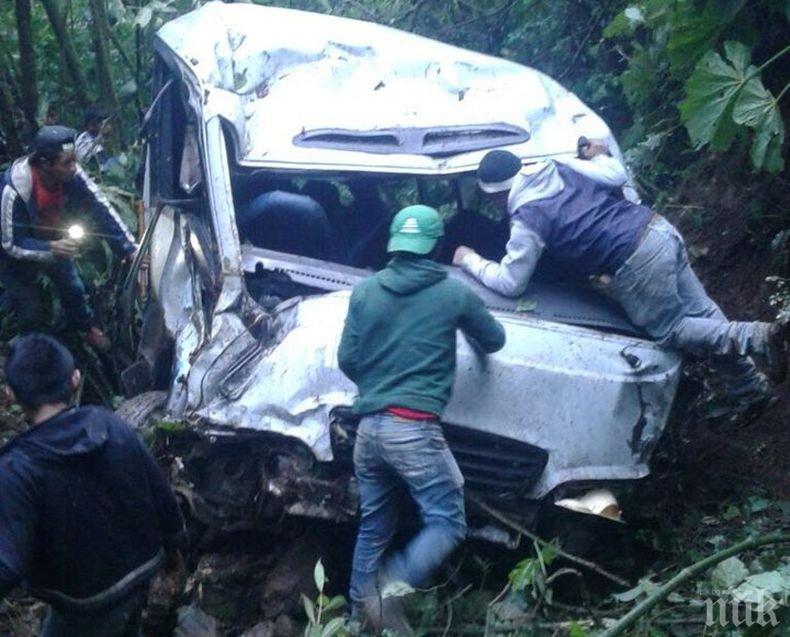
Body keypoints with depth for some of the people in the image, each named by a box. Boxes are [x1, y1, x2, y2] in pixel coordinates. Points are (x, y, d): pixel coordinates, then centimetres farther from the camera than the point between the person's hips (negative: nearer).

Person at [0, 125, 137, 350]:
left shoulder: (70, 174, -29)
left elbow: (100, 208, -24)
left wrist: (130, 248, -32)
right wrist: (51, 249, -46)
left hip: (52, 239, 5)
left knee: (73, 288, 19)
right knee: (31, 312, 5)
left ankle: (86, 329, 48)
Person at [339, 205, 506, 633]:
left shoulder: (365, 292, 9)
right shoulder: (453, 293, 2)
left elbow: (347, 360, 10)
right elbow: (494, 340, 17)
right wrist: (467, 326, 38)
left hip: (368, 427, 5)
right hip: (414, 429, -5)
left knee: (372, 526, 17)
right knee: (447, 522, -1)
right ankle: (395, 586, -22)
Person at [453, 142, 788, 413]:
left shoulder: (527, 220, -7)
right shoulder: (561, 168, 11)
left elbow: (509, 282, 0)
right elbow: (617, 176, 18)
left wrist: (470, 261, 15)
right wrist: (599, 156, 38)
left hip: (636, 266, -8)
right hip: (659, 229, 8)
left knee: (669, 330, 10)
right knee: (702, 312, 15)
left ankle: (755, 336, -8)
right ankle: (751, 392, 19)